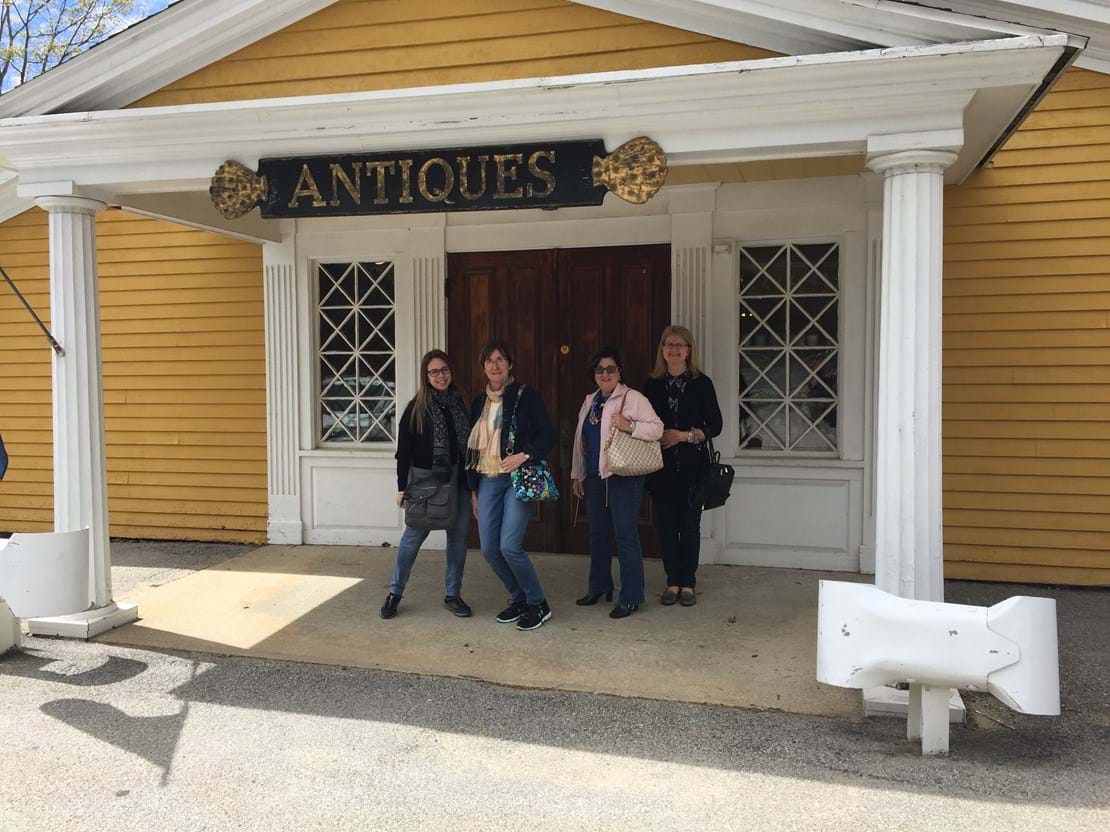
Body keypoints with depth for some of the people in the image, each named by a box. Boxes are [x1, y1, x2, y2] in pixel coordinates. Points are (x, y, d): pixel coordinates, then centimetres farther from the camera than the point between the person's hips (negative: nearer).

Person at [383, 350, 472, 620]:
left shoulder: (460, 403, 6)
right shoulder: (417, 408, -4)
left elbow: (469, 443, 11)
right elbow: (404, 450, -5)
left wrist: (472, 482, 8)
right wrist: (402, 487, -8)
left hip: (458, 479, 4)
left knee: (458, 537, 7)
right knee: (413, 535, 2)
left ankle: (453, 595, 19)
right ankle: (395, 593, 17)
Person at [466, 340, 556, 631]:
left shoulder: (527, 395, -2)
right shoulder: (479, 403, 14)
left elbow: (548, 436, -5)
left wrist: (524, 455, -21)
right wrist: (473, 488, 17)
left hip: (519, 478, -6)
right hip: (487, 481, 6)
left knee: (510, 546, -15)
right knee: (489, 549, 1)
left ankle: (538, 604, 6)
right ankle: (518, 599, 23)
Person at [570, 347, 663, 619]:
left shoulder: (632, 398, -7)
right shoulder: (590, 401, 14)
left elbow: (657, 428, -13)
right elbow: (580, 439, 19)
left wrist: (629, 426, -25)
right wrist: (577, 474, 19)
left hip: (623, 477, -7)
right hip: (594, 477, 7)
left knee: (625, 536, -5)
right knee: (597, 533, 16)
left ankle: (630, 598, 2)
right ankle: (599, 587, 31)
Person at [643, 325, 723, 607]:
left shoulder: (701, 383, 0)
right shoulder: (652, 385, 6)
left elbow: (715, 425, -2)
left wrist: (684, 435, -12)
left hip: (692, 466, -2)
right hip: (661, 466, 2)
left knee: (690, 524, 3)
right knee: (666, 525, 5)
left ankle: (688, 584, 15)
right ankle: (672, 582, 18)